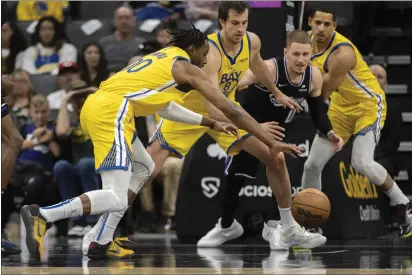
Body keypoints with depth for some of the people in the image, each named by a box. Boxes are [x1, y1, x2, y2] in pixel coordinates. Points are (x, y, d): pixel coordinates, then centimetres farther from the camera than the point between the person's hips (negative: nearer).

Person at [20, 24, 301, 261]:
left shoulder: (163, 58, 29)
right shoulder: (186, 67, 6)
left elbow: (163, 105, 42)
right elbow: (232, 110, 5)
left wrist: (210, 123, 45)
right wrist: (272, 143, 8)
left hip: (95, 105, 9)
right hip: (110, 111, -9)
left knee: (144, 168, 24)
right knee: (116, 198, -12)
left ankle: (100, 242, 17)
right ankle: (41, 216, -20)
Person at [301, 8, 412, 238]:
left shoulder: (342, 53, -30)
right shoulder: (310, 42, -4)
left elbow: (323, 92, -24)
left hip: (369, 105, -8)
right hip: (342, 108, 8)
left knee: (362, 163, -24)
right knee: (313, 165, 3)